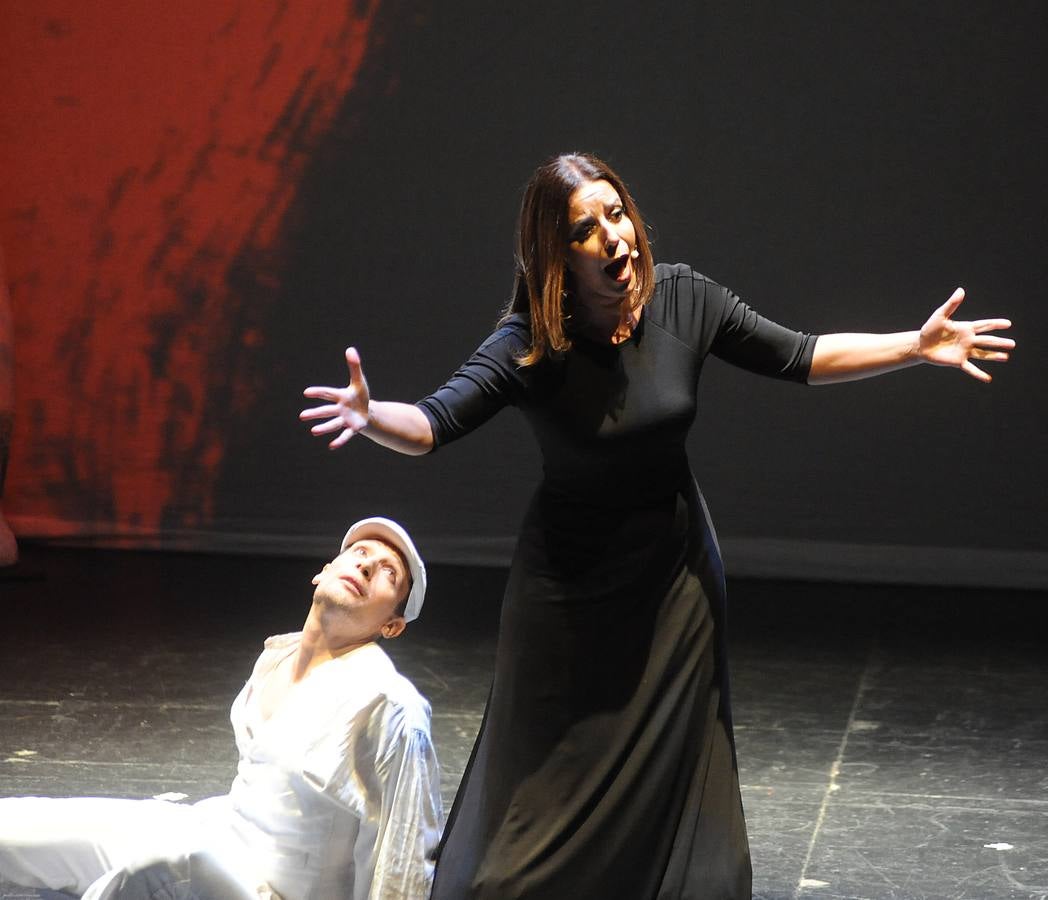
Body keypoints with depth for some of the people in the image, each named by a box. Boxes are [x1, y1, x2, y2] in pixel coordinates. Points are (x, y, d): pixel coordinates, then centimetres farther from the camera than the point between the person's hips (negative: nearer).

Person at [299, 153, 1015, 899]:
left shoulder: (683, 300, -12)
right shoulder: (529, 344, -21)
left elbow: (799, 359, -3)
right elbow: (433, 424, -31)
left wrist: (918, 347, -11)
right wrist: (371, 416, -53)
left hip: (674, 574, 3)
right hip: (569, 582, -3)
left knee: (673, 768, 12)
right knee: (550, 776, 4)